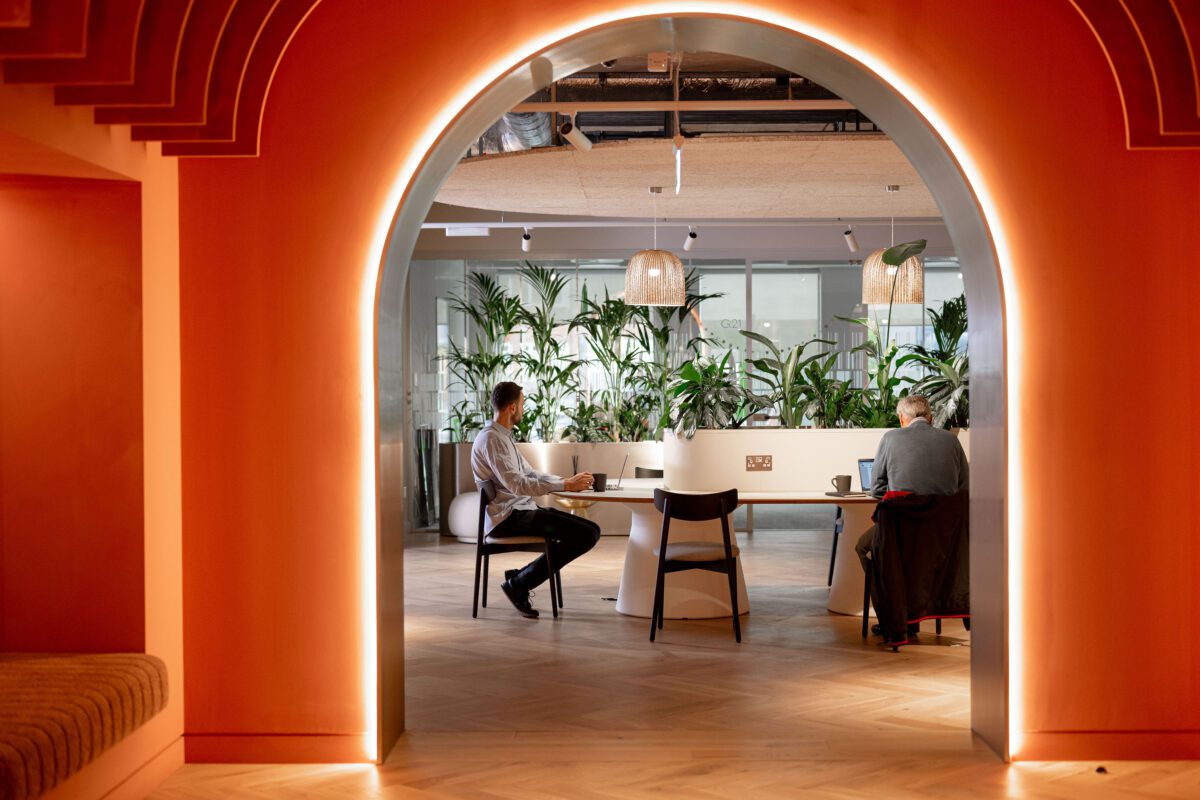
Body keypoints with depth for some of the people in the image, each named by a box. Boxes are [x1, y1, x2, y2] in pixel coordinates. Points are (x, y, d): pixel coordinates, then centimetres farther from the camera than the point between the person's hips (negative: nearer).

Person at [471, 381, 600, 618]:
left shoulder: (503, 437, 19)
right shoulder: (491, 439, -14)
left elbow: (530, 473, 22)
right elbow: (517, 484, -23)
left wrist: (568, 481, 9)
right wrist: (566, 486, -21)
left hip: (522, 511, 10)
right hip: (508, 518, -10)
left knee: (590, 530, 4)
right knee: (586, 534, -18)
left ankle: (521, 578, 5)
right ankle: (519, 583, -8)